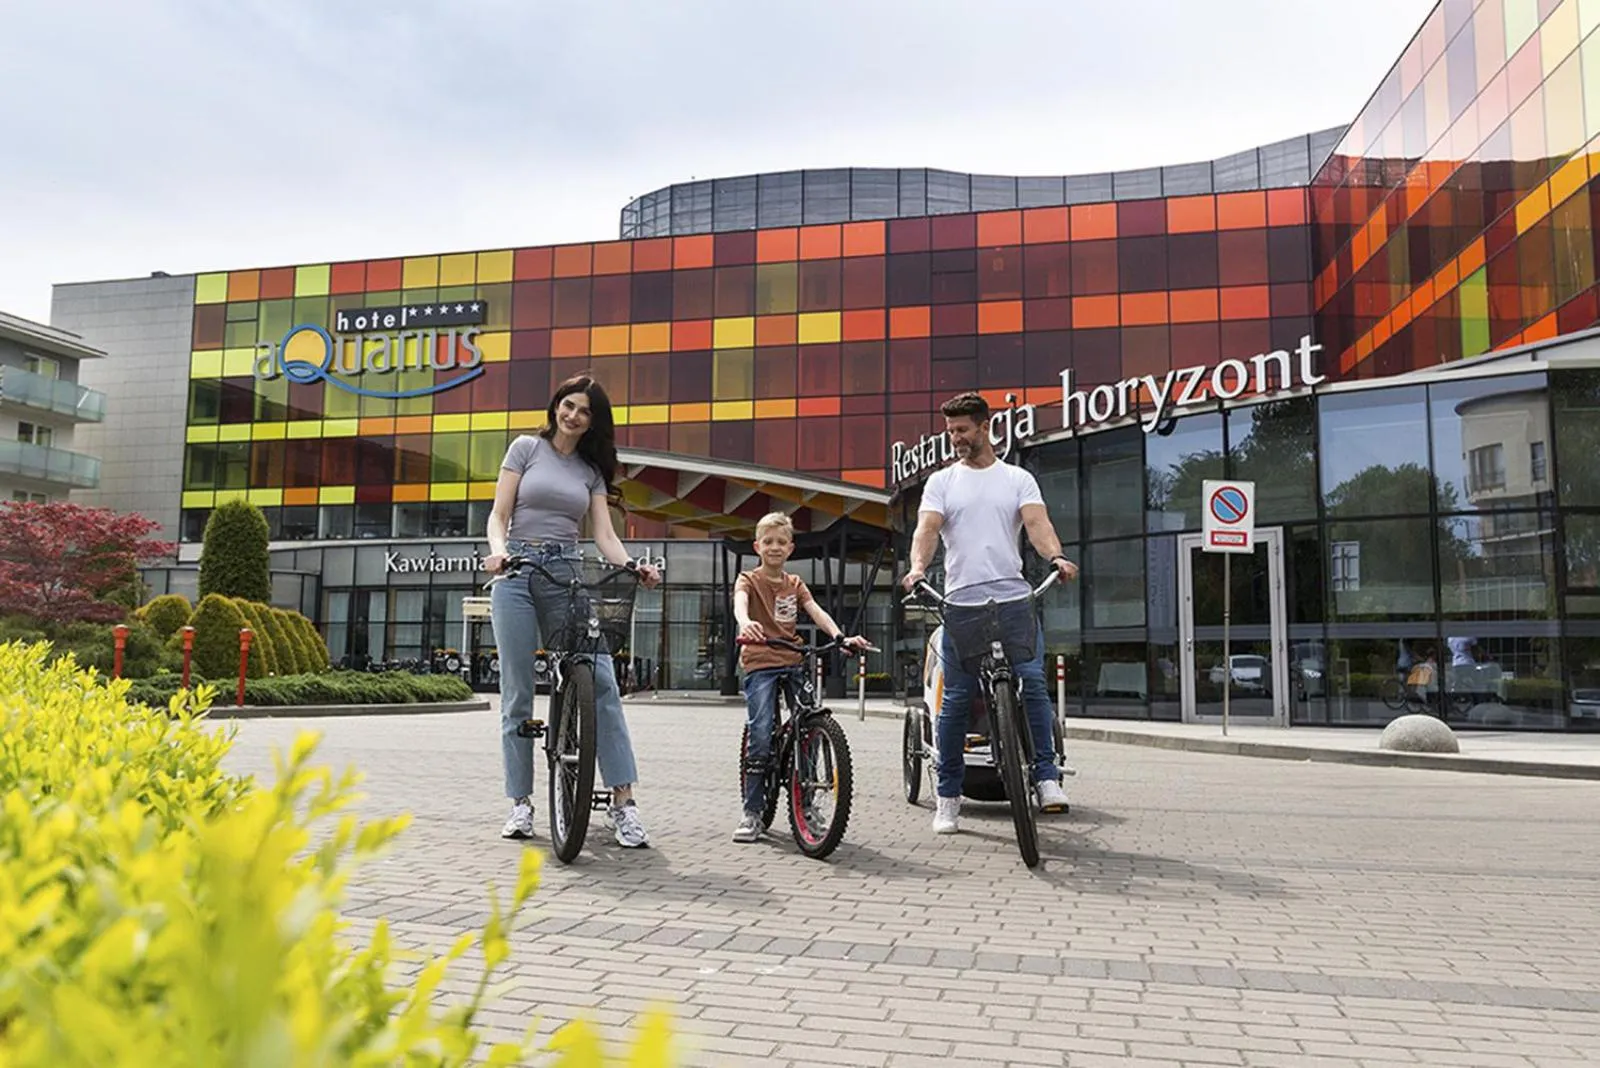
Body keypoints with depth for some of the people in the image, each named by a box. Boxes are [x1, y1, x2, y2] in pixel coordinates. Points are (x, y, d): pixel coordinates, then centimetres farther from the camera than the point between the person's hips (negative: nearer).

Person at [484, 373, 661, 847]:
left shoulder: (592, 470, 15)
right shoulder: (526, 448, 9)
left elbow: (604, 534, 5)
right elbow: (499, 514, 3)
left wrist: (632, 569, -14)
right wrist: (498, 550, -19)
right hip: (518, 573, -2)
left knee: (601, 679, -13)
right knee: (518, 692, -1)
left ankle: (623, 800, -11)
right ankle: (521, 802, 9)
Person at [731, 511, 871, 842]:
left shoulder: (794, 584, 17)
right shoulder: (749, 579, 3)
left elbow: (816, 612, 1)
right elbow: (740, 602, -21)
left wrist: (840, 637, -19)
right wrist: (745, 623, -46)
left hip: (794, 662, 4)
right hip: (761, 663, -4)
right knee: (760, 737, -13)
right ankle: (751, 813, -3)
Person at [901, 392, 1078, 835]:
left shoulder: (1018, 479, 12)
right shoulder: (941, 481, 12)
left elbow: (1037, 522, -4)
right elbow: (927, 527, -2)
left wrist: (1056, 557, -26)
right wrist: (917, 566, -24)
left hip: (1012, 599, 0)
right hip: (960, 602, 0)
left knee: (1032, 683, -11)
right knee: (956, 699, 2)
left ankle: (1046, 778, -3)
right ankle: (948, 796, 10)